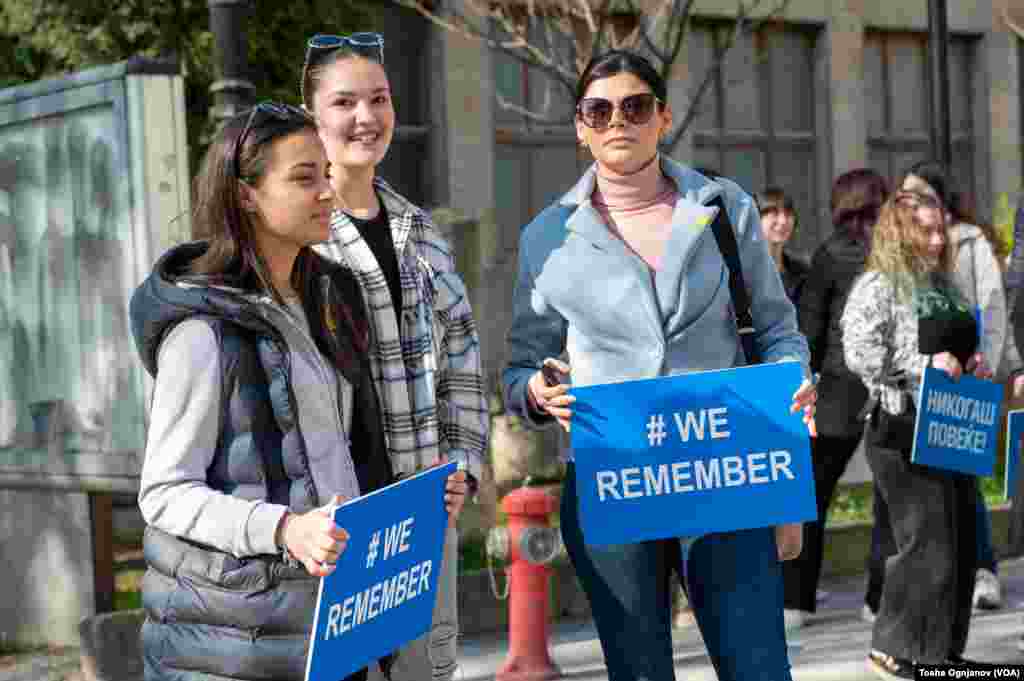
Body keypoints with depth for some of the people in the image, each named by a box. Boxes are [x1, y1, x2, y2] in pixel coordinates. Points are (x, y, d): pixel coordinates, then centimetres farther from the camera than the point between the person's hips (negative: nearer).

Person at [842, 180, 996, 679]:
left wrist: (974, 366, 7)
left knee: (962, 541, 8)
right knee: (927, 542, -10)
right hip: (902, 429, -8)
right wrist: (925, 365, -22)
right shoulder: (878, 286, -8)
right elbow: (858, 353, -18)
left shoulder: (944, 285, 16)